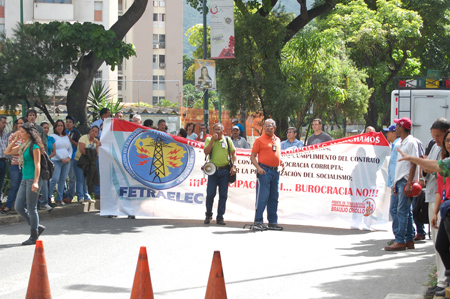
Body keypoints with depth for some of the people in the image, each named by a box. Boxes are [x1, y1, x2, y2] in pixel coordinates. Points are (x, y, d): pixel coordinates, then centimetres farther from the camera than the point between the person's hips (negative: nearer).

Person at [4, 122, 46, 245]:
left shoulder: (34, 146, -11)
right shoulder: (22, 146, 12)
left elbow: (37, 165, -16)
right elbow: (7, 152, 18)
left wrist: (35, 182, -23)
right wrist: (15, 140, 8)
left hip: (32, 179, -8)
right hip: (24, 180, 8)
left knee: (31, 209, -2)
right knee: (18, 207, 7)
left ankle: (34, 237, 7)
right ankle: (36, 227, 20)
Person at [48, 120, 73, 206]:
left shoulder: (66, 137, 18)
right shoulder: (53, 136, 1)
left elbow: (70, 148, 18)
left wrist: (69, 157, 0)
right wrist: (61, 158, -11)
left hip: (66, 161, 5)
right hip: (56, 160, -5)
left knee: (62, 180, 3)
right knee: (55, 179, -14)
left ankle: (59, 199, 8)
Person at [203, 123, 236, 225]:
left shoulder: (227, 140, 8)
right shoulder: (209, 140, 6)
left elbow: (233, 153, 10)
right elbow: (206, 152, -8)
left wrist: (234, 166, -3)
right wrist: (212, 140, -13)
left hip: (225, 171, 1)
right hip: (212, 170, -1)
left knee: (223, 195, 2)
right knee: (210, 194, -3)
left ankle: (220, 217, 9)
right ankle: (208, 215, 15)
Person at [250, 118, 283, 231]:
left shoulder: (277, 140, 17)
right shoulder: (260, 140, -1)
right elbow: (252, 156, -3)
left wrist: (281, 163, 8)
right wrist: (258, 168, -16)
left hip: (275, 171, 6)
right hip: (264, 171, -6)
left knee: (274, 197, 9)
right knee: (262, 197, -8)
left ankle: (273, 222, 16)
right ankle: (258, 222, -2)